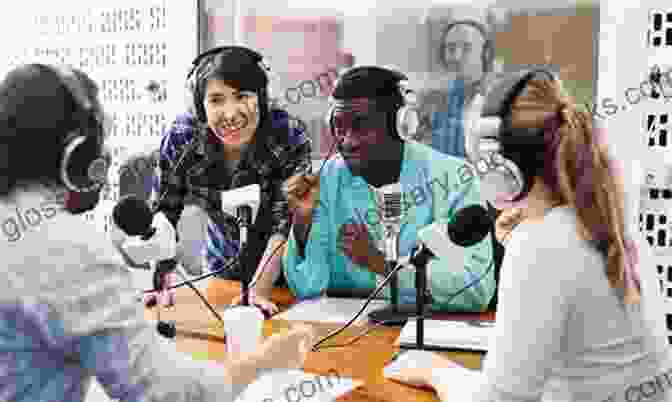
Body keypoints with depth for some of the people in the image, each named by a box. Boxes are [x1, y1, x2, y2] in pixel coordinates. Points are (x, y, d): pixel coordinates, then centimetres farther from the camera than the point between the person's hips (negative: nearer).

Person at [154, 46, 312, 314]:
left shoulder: (289, 138, -23)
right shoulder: (180, 138, -18)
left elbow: (285, 224, -24)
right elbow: (165, 215, -10)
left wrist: (259, 291, -34)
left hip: (281, 272, -2)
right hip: (220, 270, 2)